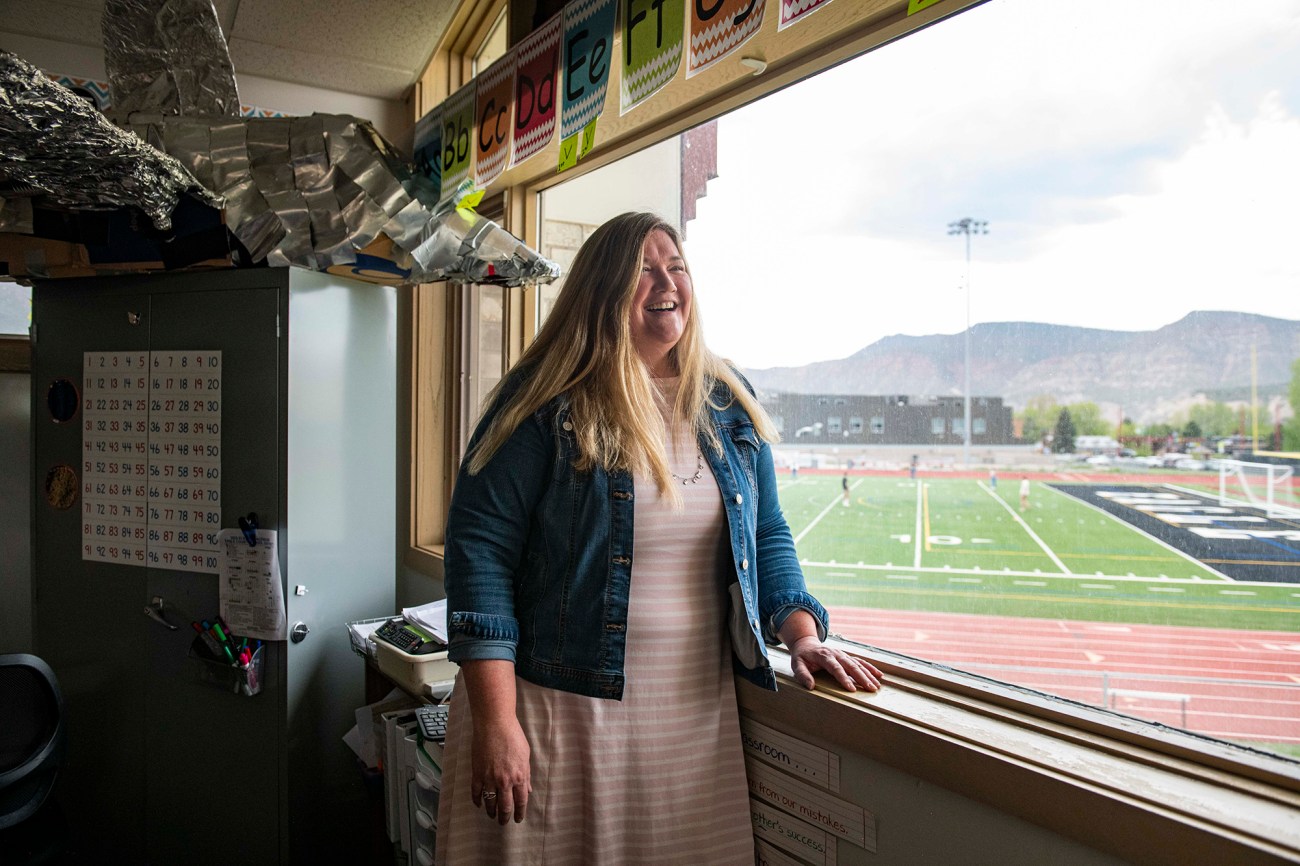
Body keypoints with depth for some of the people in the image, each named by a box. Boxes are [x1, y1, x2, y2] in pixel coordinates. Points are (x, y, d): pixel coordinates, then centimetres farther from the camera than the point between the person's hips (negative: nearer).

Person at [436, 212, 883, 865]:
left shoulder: (730, 404, 7)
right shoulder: (547, 401, -10)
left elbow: (767, 537, 13)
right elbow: (480, 548, -13)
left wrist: (802, 635, -2)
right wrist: (496, 722, -16)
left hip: (700, 715, 5)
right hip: (562, 713, -4)